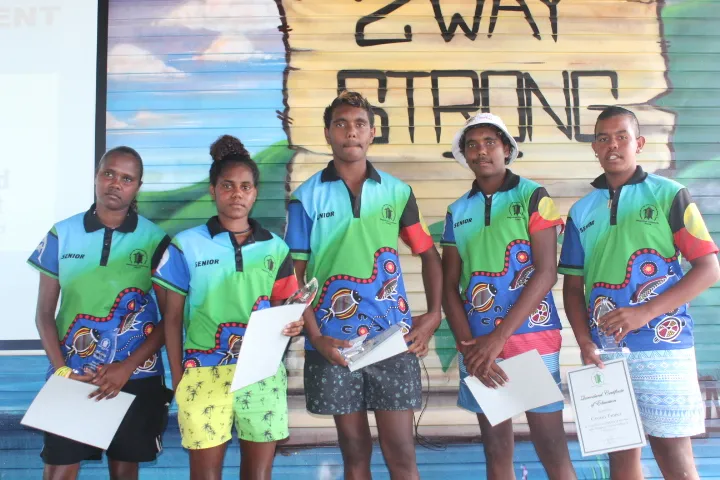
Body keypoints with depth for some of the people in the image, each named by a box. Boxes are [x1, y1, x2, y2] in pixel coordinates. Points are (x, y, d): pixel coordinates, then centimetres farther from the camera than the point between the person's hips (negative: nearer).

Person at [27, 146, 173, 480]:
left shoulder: (155, 240, -3)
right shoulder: (62, 234, 2)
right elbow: (44, 313, 5)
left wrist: (127, 367, -12)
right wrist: (60, 369, -7)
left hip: (136, 378, -1)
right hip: (73, 376, 1)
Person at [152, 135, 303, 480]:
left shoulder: (275, 248, 7)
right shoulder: (187, 245, 2)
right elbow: (172, 318, 4)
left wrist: (291, 324, -10)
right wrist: (177, 378, 0)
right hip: (205, 373, -2)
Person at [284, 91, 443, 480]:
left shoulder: (398, 192, 5)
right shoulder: (307, 197, 0)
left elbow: (429, 254, 13)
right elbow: (295, 274, 0)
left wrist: (433, 315, 1)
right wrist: (315, 337, -9)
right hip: (334, 344, 0)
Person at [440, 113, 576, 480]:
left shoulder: (533, 197, -1)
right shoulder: (457, 212, 10)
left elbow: (546, 273, -10)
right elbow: (450, 287, 8)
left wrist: (497, 339, -15)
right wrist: (469, 346, -8)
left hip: (531, 339, -3)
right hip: (478, 346, 4)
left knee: (552, 450, 1)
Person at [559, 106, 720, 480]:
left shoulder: (669, 195, 0)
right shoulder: (582, 211, 10)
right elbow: (573, 285, 11)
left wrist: (644, 312, -16)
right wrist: (585, 343, -5)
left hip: (662, 348, -3)